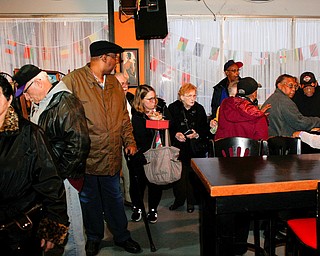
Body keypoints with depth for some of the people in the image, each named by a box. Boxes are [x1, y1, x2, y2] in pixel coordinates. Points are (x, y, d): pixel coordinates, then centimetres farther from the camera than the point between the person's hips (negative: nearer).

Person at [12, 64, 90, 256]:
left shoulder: (66, 103, -17)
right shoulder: (38, 105, 13)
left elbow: (79, 144, -23)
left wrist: (59, 173, -18)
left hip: (63, 178, -9)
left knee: (68, 224, 3)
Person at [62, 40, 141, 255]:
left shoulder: (114, 82, 11)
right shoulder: (73, 80, -10)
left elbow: (124, 116, 15)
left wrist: (129, 141, 6)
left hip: (112, 155, 5)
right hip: (85, 156, -4)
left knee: (115, 198, 16)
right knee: (89, 199, 13)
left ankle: (122, 236, 33)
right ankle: (94, 238, 33)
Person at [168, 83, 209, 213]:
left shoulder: (199, 109, 4)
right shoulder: (173, 108, -1)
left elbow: (205, 129, 7)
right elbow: (167, 128, 0)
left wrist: (197, 135, -12)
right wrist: (175, 134, -18)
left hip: (195, 147, 1)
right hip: (178, 147, -1)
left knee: (192, 174, 1)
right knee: (178, 174, -7)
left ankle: (191, 201, 19)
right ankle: (179, 199, 14)